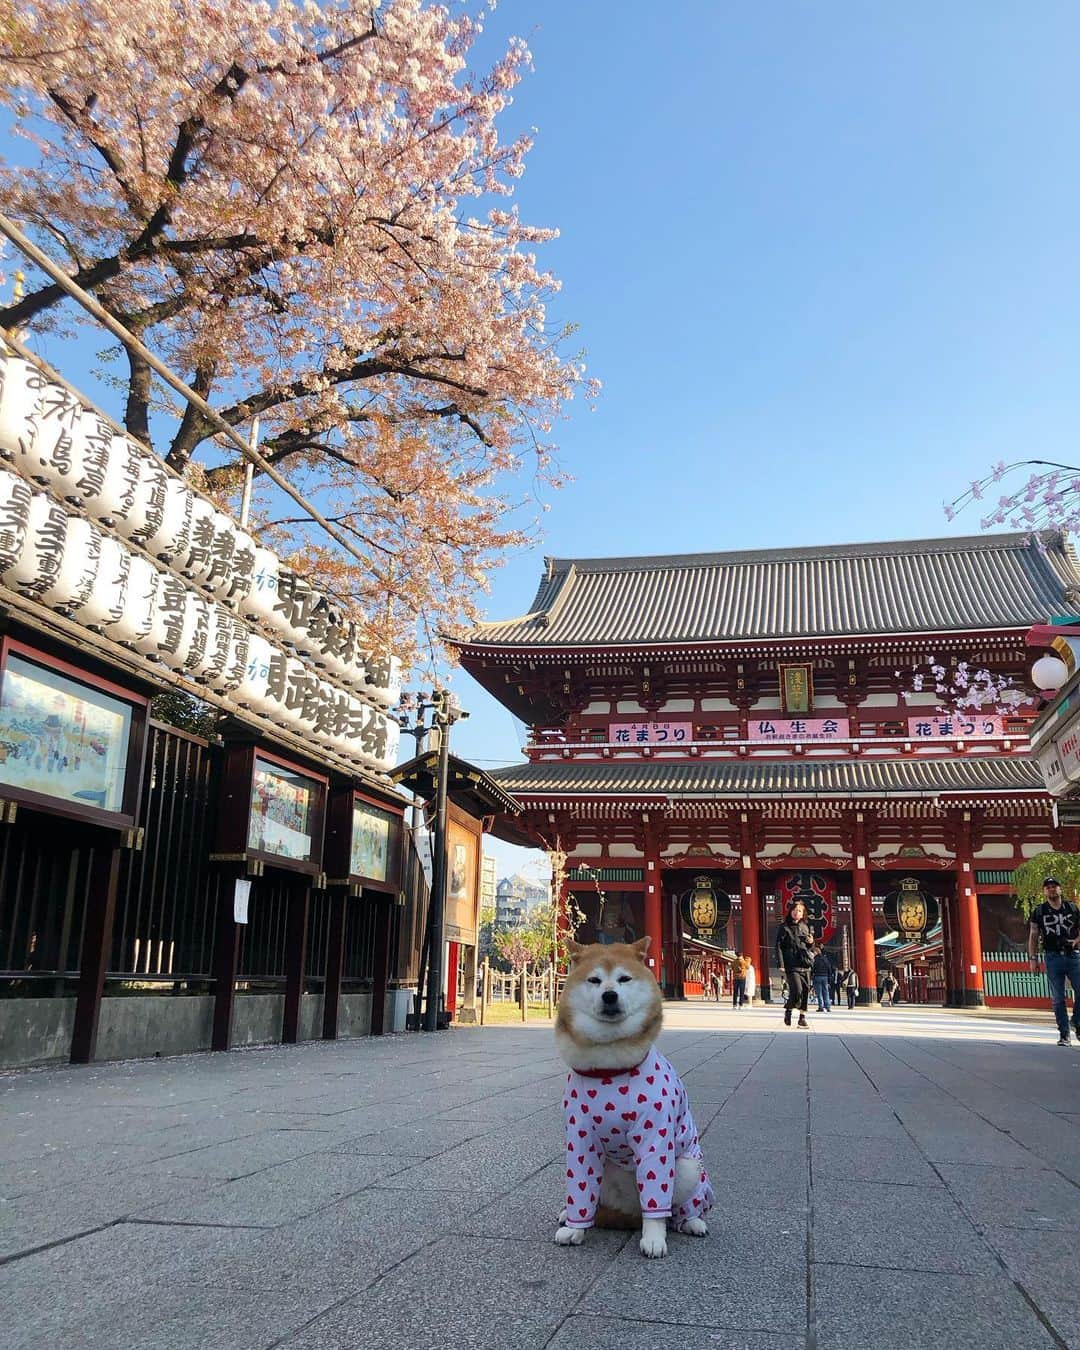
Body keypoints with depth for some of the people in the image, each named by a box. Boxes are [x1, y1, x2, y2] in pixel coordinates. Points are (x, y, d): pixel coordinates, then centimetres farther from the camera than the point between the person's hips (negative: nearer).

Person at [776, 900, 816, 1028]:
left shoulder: (806, 927, 15)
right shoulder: (784, 927, 1)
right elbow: (779, 946, -4)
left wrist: (811, 943, 0)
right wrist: (781, 965, -12)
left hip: (806, 964, 5)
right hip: (792, 965, -5)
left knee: (805, 991, 0)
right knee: (797, 991, -15)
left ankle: (802, 1017, 10)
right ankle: (788, 1010, 10)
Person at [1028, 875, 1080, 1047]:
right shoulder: (1039, 911, 7)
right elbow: (1033, 936, 7)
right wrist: (1033, 958, 0)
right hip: (1053, 957, -1)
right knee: (1057, 998, 0)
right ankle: (1064, 1034, 6)